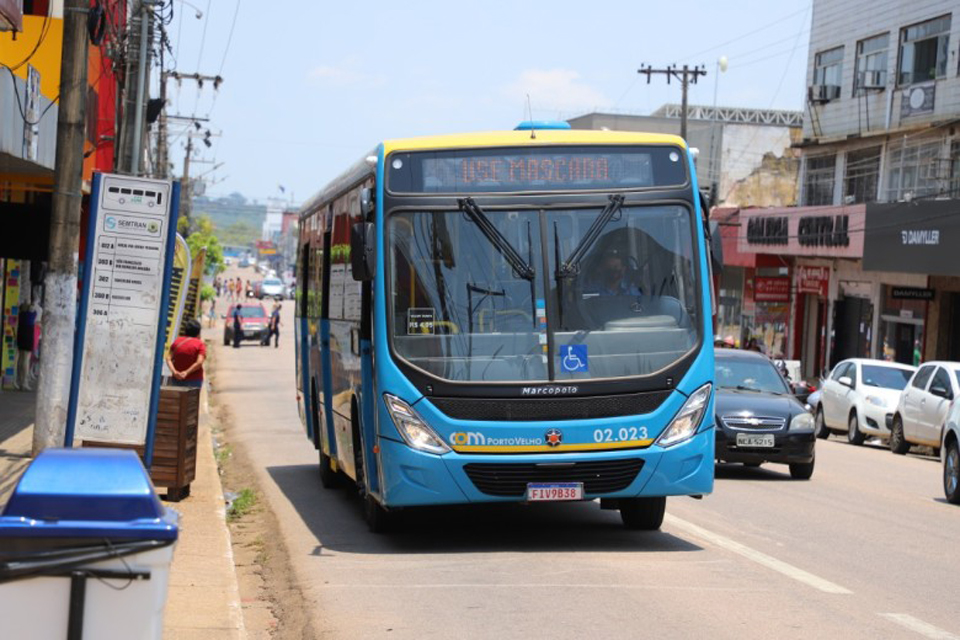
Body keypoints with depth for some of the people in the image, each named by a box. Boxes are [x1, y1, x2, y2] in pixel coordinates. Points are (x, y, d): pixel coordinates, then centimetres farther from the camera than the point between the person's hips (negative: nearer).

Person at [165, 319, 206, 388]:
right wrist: (186, 372, -15)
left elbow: (169, 358, -2)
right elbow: (199, 363, -17)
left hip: (177, 380, 4)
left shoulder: (177, 341, 7)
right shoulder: (200, 344, -5)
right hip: (193, 380, -4)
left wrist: (174, 371, -13)